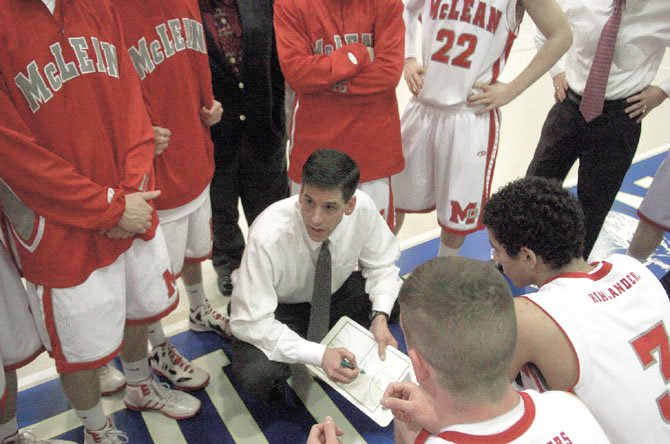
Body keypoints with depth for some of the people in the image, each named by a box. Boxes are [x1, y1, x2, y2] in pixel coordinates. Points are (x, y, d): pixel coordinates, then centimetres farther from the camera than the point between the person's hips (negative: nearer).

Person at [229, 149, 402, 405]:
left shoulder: (363, 208, -24)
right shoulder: (267, 237, -35)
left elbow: (381, 264, -8)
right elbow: (250, 322, -30)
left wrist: (380, 316, -25)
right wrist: (319, 355, -37)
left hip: (336, 293, 5)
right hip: (278, 311, -4)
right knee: (256, 374, -32)